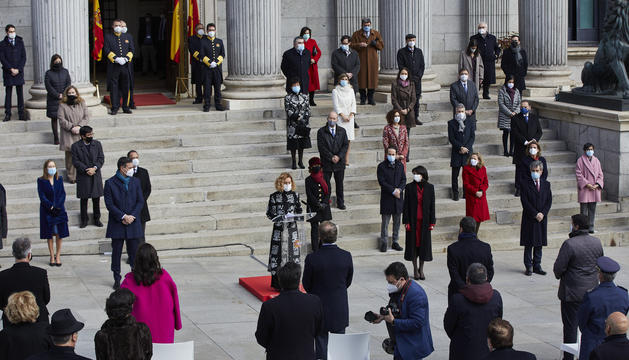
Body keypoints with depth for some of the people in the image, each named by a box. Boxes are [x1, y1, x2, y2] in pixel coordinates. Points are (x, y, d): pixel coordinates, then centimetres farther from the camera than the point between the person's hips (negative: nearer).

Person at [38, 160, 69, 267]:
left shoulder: (59, 179, 4)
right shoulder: (41, 181, -5)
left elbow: (63, 194, 1)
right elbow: (42, 196, -9)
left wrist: (58, 207, -11)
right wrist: (51, 207, -18)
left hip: (59, 210, 2)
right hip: (47, 211, -2)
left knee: (60, 234, 1)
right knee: (49, 235, 4)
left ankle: (58, 256, 12)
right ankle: (52, 256, 13)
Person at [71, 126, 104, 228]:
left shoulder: (97, 144, 4)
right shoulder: (75, 146, -5)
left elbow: (101, 158, 1)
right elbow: (76, 162, -9)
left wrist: (95, 168, -14)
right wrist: (86, 169, -18)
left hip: (96, 176, 2)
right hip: (83, 177, -2)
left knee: (96, 199, 7)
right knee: (84, 199, 5)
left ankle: (97, 219, 18)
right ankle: (84, 220, 15)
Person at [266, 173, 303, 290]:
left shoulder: (295, 195, 6)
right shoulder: (274, 196, -1)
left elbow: (299, 211, 12)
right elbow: (269, 213, -1)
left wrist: (293, 217, -9)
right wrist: (282, 218, -15)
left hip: (292, 228, 2)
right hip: (279, 229, -2)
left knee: (292, 252, 1)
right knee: (278, 254, -4)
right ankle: (277, 283, 1)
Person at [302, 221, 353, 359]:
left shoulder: (312, 258, -19)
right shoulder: (346, 256, -11)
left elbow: (306, 284, -7)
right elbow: (348, 281, 2)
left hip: (320, 308, -2)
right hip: (340, 309, 2)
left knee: (321, 347, 9)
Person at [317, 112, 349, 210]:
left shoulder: (342, 131, 7)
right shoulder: (321, 132, -2)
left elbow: (345, 145, 2)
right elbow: (321, 147, -9)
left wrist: (339, 156, -12)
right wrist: (331, 157, -16)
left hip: (339, 162, 2)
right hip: (326, 163, -2)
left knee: (339, 183, 9)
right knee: (325, 184, 0)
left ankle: (340, 203, 18)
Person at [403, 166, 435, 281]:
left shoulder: (430, 187, 1)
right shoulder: (409, 187, -2)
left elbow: (432, 205, 3)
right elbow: (406, 205, -2)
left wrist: (432, 222, -1)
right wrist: (406, 221, -7)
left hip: (425, 220, 1)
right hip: (413, 220, -1)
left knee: (424, 243, 4)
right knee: (413, 243, 3)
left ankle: (421, 269, 16)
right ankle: (415, 269, 15)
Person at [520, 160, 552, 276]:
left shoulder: (546, 184, 9)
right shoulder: (525, 184, -3)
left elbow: (549, 201, 6)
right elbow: (525, 202, -9)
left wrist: (542, 213, -9)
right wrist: (535, 214, -14)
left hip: (542, 218, 3)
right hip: (529, 219, -3)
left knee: (539, 244, 7)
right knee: (528, 245, 0)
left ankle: (537, 266, 13)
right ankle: (528, 267, 6)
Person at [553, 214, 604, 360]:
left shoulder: (569, 244, -20)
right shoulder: (597, 243, 1)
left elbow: (558, 267, -17)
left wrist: (559, 275, 4)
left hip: (572, 292, -6)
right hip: (592, 290, 6)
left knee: (570, 326, 3)